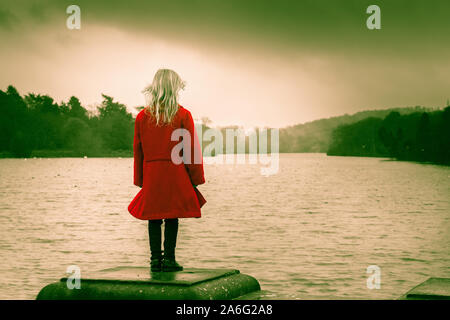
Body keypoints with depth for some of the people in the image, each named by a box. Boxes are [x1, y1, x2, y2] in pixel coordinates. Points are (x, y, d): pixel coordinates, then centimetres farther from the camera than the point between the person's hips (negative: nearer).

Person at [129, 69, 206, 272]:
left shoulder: (142, 116, 6)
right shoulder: (183, 115, -3)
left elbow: (138, 150, 9)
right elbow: (191, 149, -3)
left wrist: (140, 179, 15)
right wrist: (196, 179, 4)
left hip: (151, 175, 3)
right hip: (176, 175, -2)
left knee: (154, 218, 7)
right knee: (172, 217, 1)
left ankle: (155, 258, 7)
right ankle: (169, 259, 1)